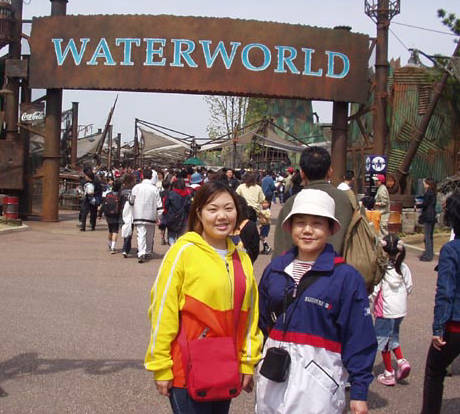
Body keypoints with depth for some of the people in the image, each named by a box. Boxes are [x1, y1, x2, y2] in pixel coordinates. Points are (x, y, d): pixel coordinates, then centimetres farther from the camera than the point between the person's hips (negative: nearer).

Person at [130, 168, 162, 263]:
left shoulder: (137, 187, -4)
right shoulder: (154, 189, -5)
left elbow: (131, 201, 7)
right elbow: (158, 204, -3)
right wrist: (158, 217, 4)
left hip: (138, 215, 0)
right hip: (151, 216, 0)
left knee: (141, 235, -5)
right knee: (150, 236, 17)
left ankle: (141, 253, -20)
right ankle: (147, 252, 28)